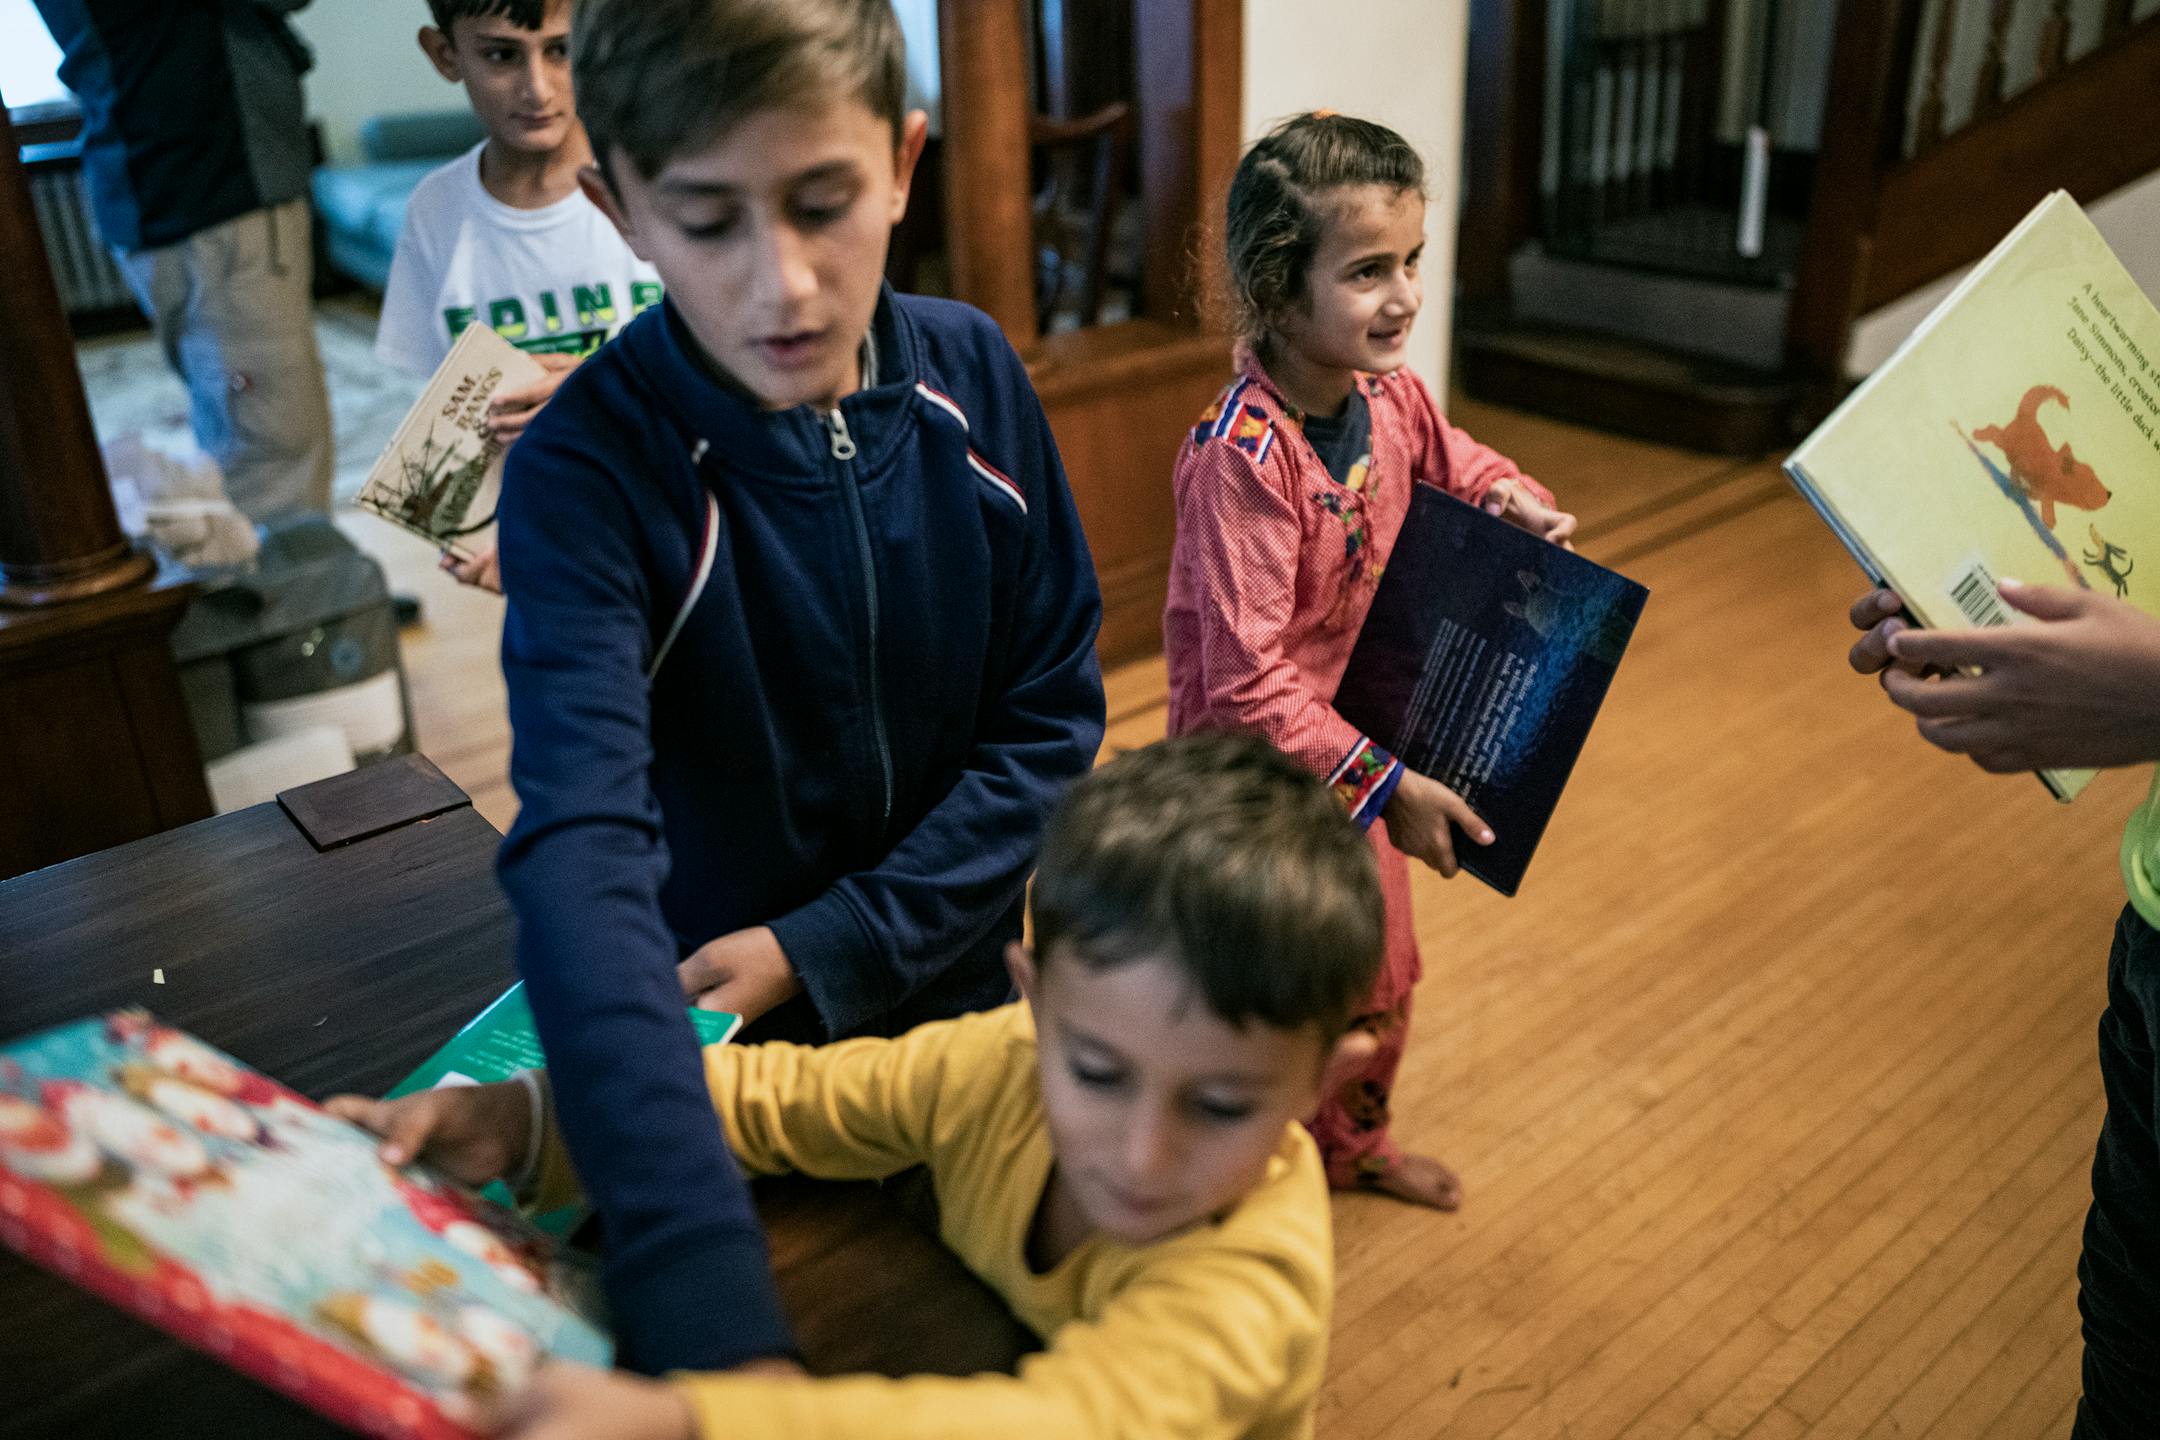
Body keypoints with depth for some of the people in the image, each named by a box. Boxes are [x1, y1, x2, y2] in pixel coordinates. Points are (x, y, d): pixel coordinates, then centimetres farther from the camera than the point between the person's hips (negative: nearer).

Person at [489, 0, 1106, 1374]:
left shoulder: (971, 376, -14)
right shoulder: (588, 472, -25)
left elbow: (1052, 720, -9)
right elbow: (585, 861, -38)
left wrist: (828, 949, -19)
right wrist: (703, 1305, -49)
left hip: (955, 990, 3)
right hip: (720, 1046, -3)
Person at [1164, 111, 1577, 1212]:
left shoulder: (1390, 397, -6)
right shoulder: (1241, 459, -31)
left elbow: (1447, 459, 19)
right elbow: (1246, 681, -33)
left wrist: (1511, 497, -3)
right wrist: (1385, 785, -30)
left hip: (1349, 752, 8)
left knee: (1380, 978, 26)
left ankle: (1354, 1143, 53)